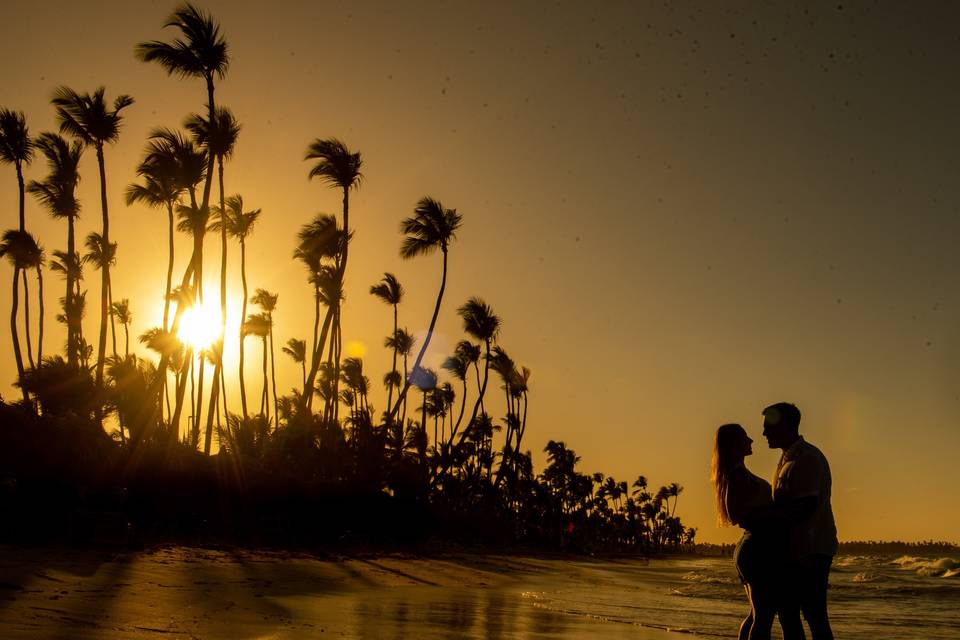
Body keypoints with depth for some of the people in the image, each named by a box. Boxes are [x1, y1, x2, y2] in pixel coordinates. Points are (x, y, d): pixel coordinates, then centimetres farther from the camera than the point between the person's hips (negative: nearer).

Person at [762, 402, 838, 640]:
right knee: (787, 615, 13)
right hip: (793, 552, 10)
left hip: (810, 553, -10)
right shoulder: (787, 459, 17)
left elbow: (805, 508, -23)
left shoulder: (807, 458, -15)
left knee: (815, 618, -7)